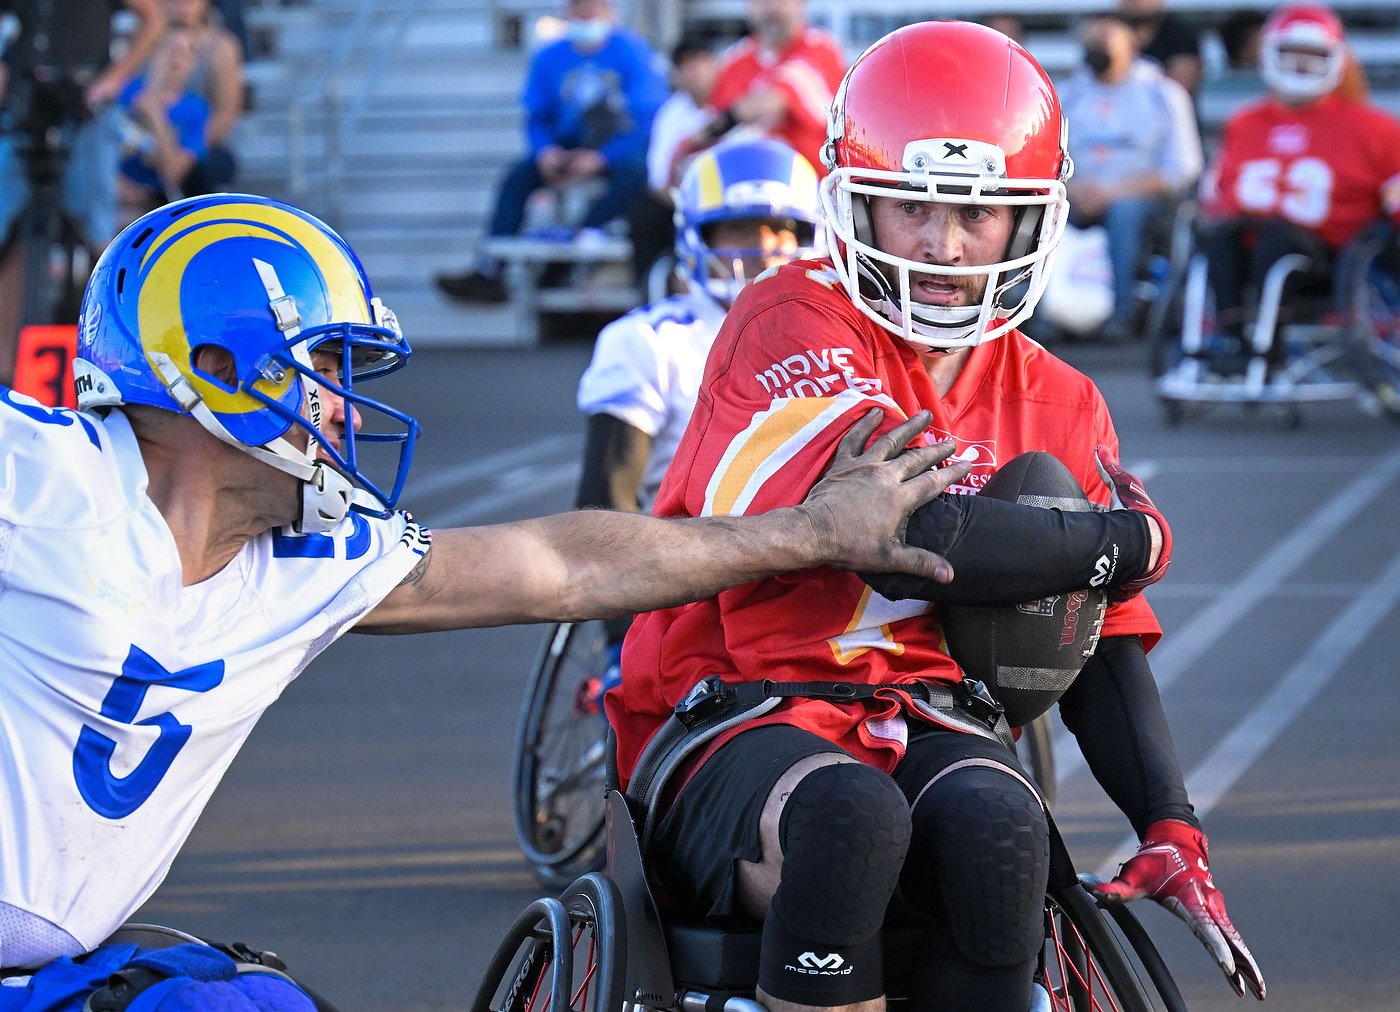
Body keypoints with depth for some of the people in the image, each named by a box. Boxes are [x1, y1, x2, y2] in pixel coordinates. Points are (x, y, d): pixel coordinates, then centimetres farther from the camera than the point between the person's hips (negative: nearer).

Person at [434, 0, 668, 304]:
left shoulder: (633, 51, -9)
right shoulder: (550, 58, 4)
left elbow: (647, 118, -16)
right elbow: (536, 118, 8)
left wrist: (599, 159, -26)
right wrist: (545, 152, -15)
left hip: (622, 147, -4)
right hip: (567, 147, 4)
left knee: (634, 173, -36)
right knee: (518, 176, -18)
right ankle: (487, 273, -24)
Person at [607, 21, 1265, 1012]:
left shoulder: (1055, 404, 12)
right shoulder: (793, 320, -8)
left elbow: (1100, 645, 15)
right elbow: (900, 540, -21)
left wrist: (1171, 826, 0)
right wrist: (1126, 542, -8)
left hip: (928, 723, 4)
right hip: (741, 718, -4)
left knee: (995, 821, -32)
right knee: (850, 814, -38)